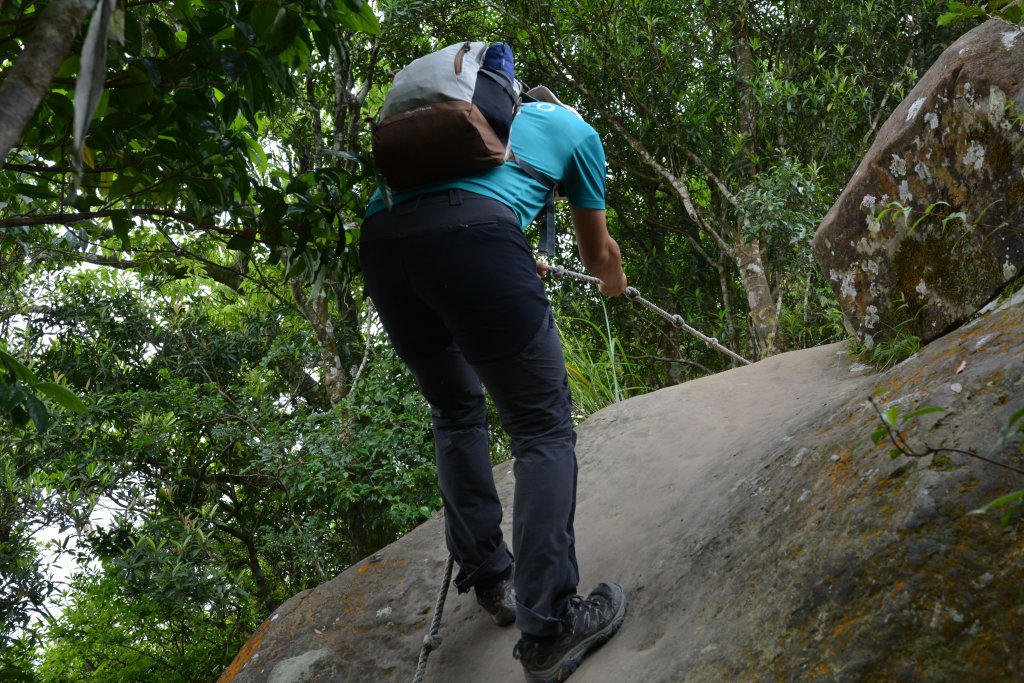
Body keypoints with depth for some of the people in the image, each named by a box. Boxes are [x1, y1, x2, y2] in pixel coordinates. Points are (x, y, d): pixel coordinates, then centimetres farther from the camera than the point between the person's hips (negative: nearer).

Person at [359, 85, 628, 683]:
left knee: (456, 411, 25)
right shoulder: (578, 130, 27)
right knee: (544, 428, 0)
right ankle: (548, 627, -10)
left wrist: (520, 265, 69)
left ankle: (490, 581, 24)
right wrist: (615, 280, 60)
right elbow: (597, 252, 36)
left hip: (379, 237, 6)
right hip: (470, 238, -6)